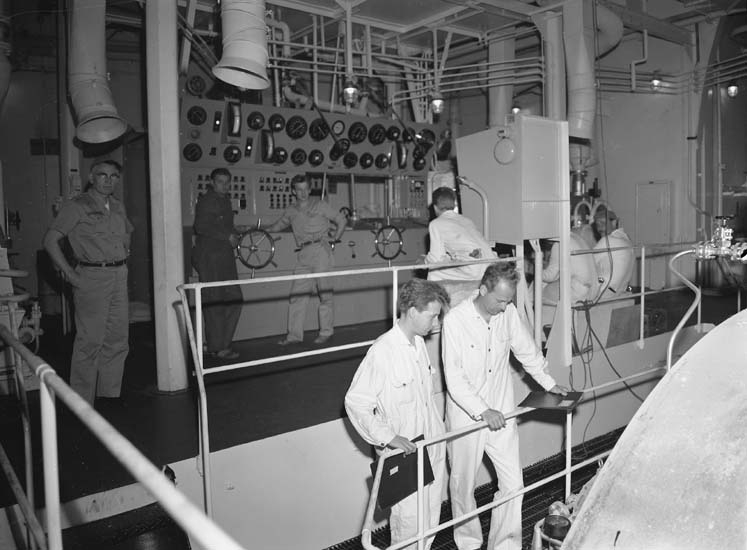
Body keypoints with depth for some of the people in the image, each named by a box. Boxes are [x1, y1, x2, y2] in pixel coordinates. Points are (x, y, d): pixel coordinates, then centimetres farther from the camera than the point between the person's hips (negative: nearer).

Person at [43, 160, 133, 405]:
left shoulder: (118, 207, 14)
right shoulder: (77, 206, -5)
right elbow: (50, 240, -10)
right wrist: (71, 274, -13)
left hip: (119, 276, 7)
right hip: (92, 277, -7)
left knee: (118, 339, 10)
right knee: (90, 341, -5)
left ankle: (110, 394, 23)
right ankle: (82, 402, 6)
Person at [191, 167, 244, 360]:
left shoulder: (225, 200, 20)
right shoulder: (206, 201, -8)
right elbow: (201, 227, -20)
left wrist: (234, 230, 9)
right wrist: (227, 236, -17)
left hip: (225, 256, 9)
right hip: (209, 256, -9)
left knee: (234, 300, 6)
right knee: (214, 303, -5)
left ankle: (223, 342, 17)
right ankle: (217, 348, 3)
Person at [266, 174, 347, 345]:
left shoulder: (320, 205, 7)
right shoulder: (291, 211, 16)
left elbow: (341, 219, 11)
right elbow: (279, 225, 32)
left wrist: (335, 238, 8)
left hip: (320, 250, -4)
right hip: (303, 255, 4)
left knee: (324, 293, -2)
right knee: (297, 294, -2)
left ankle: (326, 332, 6)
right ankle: (294, 334, 4)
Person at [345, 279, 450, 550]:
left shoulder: (419, 342, 4)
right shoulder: (382, 352, -23)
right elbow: (355, 403, -21)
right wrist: (387, 436, -26)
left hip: (432, 446, 8)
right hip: (404, 453, -8)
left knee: (431, 516, 20)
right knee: (410, 520, 4)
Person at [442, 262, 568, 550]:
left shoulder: (508, 312, -5)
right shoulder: (455, 320, -18)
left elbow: (527, 350, 13)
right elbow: (454, 378, -20)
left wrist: (549, 383, 15)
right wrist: (482, 411, -25)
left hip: (501, 413, 3)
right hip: (466, 416, -3)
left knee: (513, 483, 3)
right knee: (463, 485, 13)